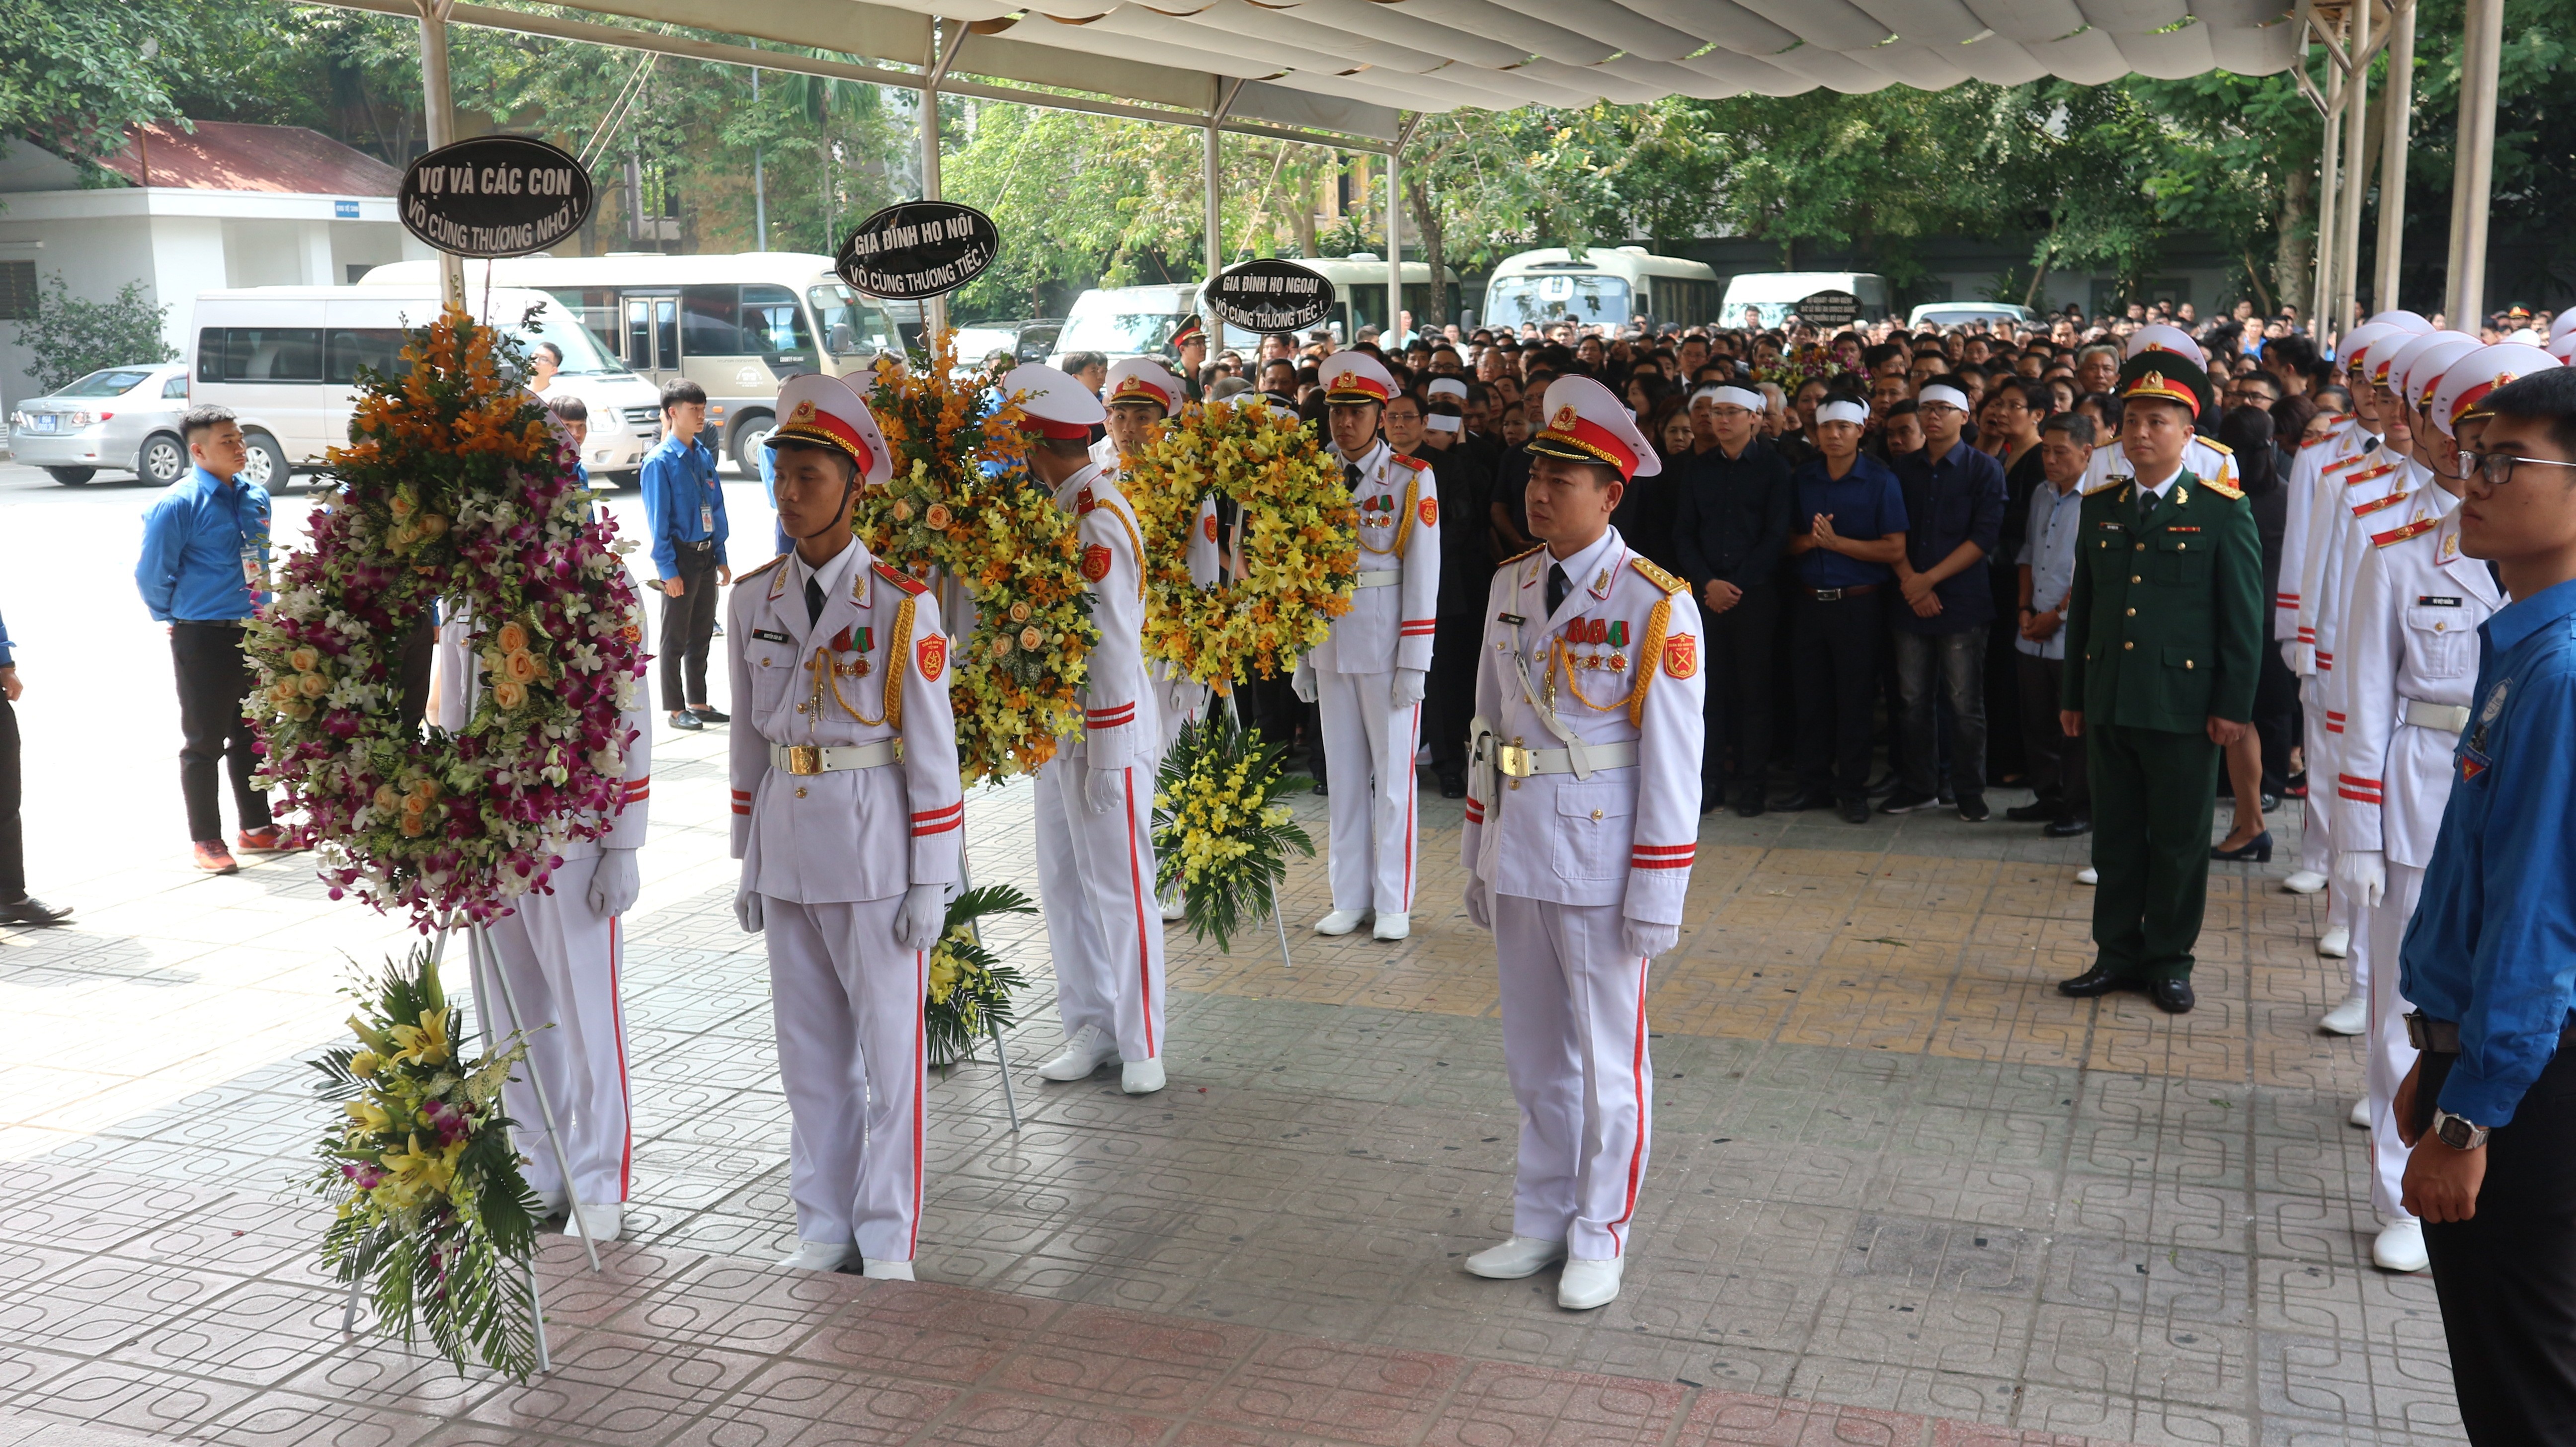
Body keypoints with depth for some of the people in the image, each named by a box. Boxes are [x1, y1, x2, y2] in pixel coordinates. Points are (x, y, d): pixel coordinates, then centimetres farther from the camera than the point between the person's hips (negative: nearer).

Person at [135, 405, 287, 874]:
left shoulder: (256, 497, 5)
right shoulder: (177, 505, -14)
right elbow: (151, 574, -7)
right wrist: (172, 618, 5)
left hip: (254, 633, 6)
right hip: (203, 638, -6)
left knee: (251, 735, 17)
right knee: (205, 742, 4)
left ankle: (256, 827, 29)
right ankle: (206, 840, 14)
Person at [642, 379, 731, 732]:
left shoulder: (704, 456, 7)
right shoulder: (660, 461, -12)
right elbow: (658, 520, -13)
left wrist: (721, 558, 11)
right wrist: (668, 569, -15)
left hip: (706, 554, 7)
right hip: (681, 557, -7)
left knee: (702, 633, 14)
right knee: (675, 638, 4)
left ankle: (698, 703, 25)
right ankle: (676, 709, 13)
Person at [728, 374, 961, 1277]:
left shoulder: (902, 604, -9)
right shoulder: (754, 601, 5)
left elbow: (932, 751, -7)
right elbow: (749, 737, 11)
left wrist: (931, 881, -8)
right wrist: (747, 863, 11)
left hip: (874, 841, -4)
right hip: (785, 839, 5)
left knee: (890, 1048, 3)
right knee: (809, 1050, 12)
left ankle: (887, 1240, 16)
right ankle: (824, 1227, 25)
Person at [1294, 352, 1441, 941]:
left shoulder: (1412, 479, -6)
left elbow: (1423, 575, -8)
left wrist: (1414, 662, -11)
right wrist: (1302, 654, 7)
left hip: (1387, 643, -4)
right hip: (1331, 639, 4)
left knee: (1393, 771, 3)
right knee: (1344, 771, 10)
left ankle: (1393, 903, 11)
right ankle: (1350, 898, 18)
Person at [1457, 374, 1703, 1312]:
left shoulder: (1655, 605, -13)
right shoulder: (1509, 586, 5)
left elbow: (1672, 759, -12)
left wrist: (1658, 895, -13)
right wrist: (1480, 855, 12)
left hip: (1600, 866, -6)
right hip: (1517, 856, 6)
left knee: (1606, 1059, 9)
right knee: (1533, 1056, 17)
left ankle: (1600, 1240, 24)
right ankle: (1541, 1224, 32)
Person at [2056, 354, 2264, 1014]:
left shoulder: (2223, 512, -4)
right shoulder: (2100, 507, 9)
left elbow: (2244, 618, -5)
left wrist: (2233, 705, -9)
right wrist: (2072, 695, 12)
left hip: (2184, 706, -4)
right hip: (2109, 705, 4)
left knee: (2180, 841, 7)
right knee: (2116, 836, 11)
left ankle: (2169, 960, 19)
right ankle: (2118, 953, 21)